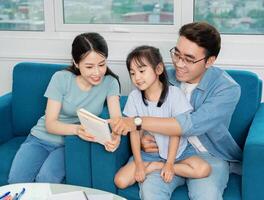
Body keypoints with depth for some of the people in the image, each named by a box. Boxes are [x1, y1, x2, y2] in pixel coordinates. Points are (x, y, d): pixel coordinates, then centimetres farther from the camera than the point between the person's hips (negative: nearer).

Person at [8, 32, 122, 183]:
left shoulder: (109, 82, -9)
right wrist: (76, 129, -36)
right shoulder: (61, 78, -13)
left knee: (45, 179, -28)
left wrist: (115, 136, -43)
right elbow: (50, 123, -14)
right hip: (41, 138, 0)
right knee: (16, 180, -22)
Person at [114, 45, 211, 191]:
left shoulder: (174, 93, -15)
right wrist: (138, 164, -11)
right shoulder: (134, 97, -8)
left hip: (176, 150, 0)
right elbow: (134, 132, -6)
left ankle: (156, 167, -10)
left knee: (203, 169, -26)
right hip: (147, 152, 0)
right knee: (120, 181, -18)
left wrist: (169, 164, -15)